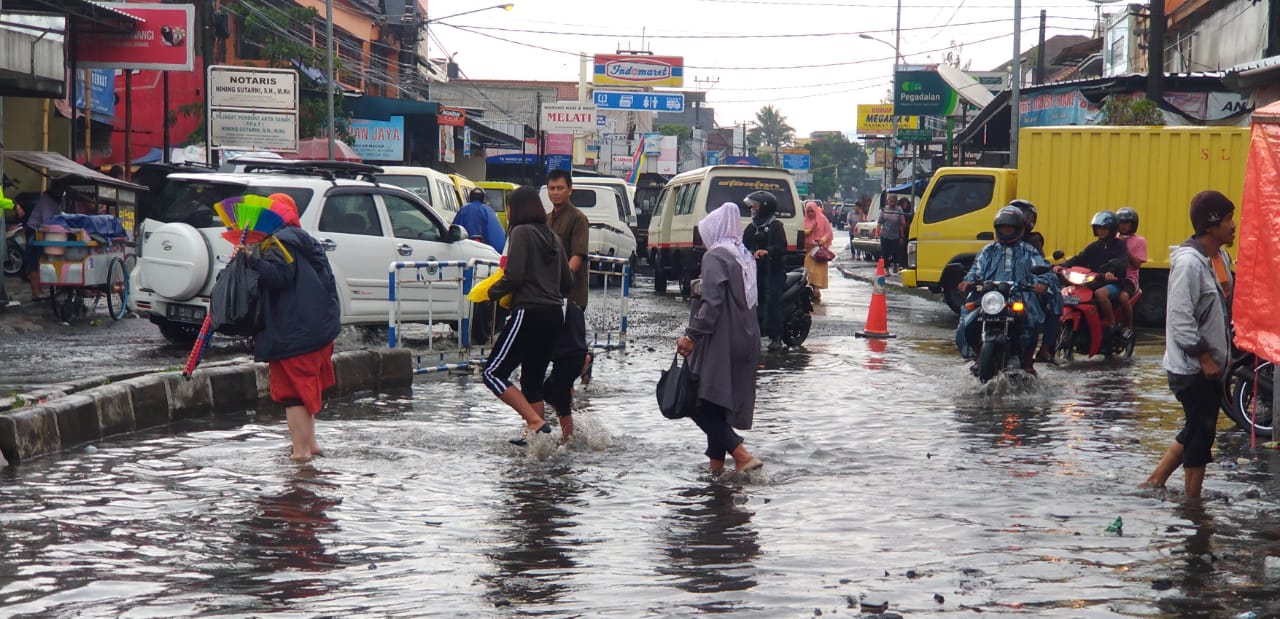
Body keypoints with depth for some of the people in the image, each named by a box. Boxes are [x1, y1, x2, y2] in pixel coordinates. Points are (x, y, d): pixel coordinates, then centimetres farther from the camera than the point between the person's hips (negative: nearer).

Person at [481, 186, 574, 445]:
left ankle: (536, 423, -17)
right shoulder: (552, 238, 17)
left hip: (529, 313, -9)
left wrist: (491, 293, 0)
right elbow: (568, 283, 17)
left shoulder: (521, 232, -6)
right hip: (554, 314, 9)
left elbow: (514, 276, -16)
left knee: (493, 372, -7)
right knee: (533, 380, 15)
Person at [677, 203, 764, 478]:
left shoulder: (715, 256, -11)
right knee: (719, 404, 16)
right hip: (746, 339, 9)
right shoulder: (744, 256, 15)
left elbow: (712, 301, -20)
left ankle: (741, 455, -16)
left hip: (721, 342, -9)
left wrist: (692, 335, -17)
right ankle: (716, 462, 18)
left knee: (700, 404, -5)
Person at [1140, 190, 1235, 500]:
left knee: (1196, 431, 15)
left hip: (1210, 364, 9)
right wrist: (1205, 358, -20)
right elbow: (1180, 320, -23)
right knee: (1201, 433, -2)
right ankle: (1192, 502, 9)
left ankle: (1152, 483, 24)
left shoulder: (1220, 257, 9)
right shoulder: (1189, 262, -19)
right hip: (1192, 367, -9)